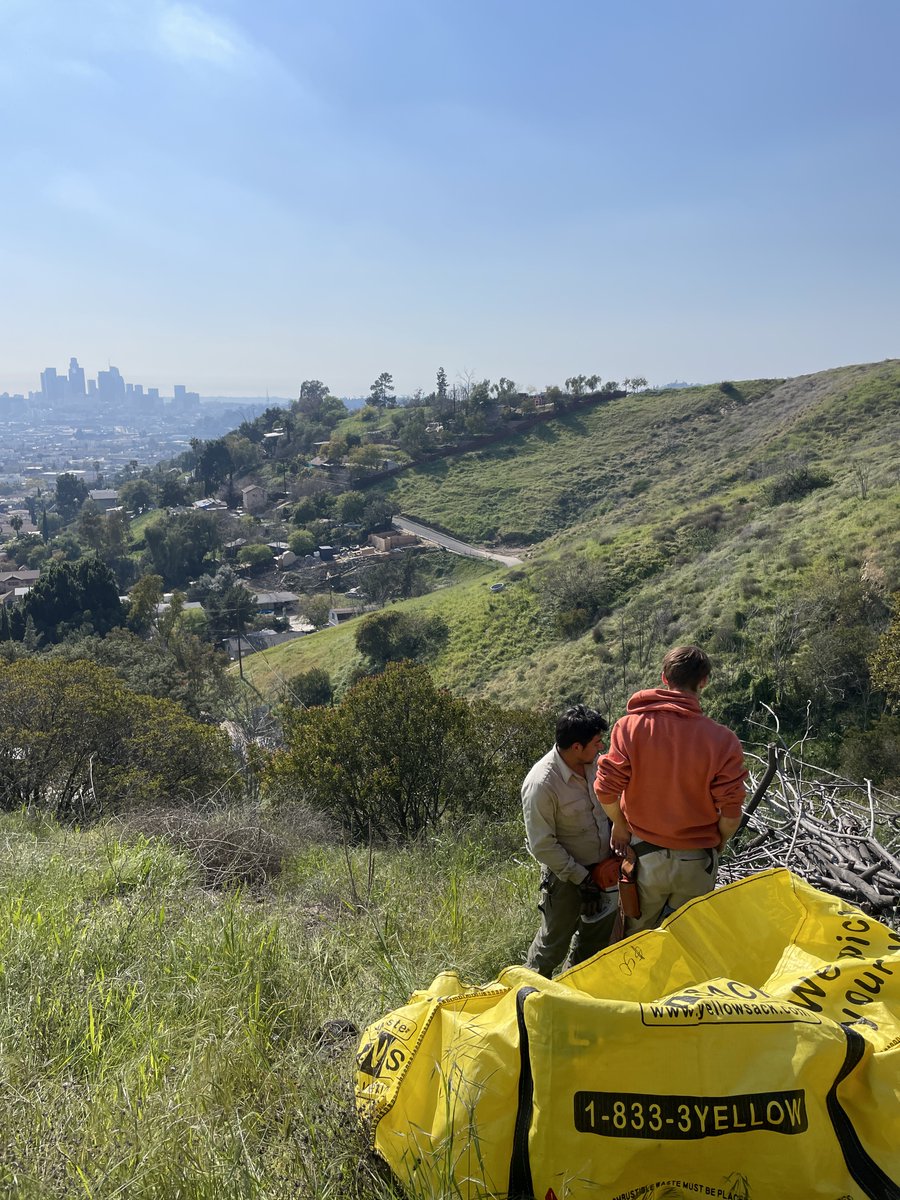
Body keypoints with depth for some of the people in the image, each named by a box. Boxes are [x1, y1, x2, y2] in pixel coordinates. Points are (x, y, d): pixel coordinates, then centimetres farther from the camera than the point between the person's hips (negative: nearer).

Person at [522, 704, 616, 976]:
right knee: (555, 939, 8)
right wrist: (580, 877, -18)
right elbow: (542, 846, -22)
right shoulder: (541, 784, -30)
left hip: (601, 867, 7)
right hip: (565, 875, -7)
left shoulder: (594, 762, -8)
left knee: (598, 933, 21)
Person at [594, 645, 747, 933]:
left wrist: (620, 826, 4)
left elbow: (605, 790, -16)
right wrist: (719, 842, 6)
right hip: (696, 863, 0)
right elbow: (731, 813, -15)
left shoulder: (629, 726, -15)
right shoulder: (722, 740, -18)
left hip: (644, 855, 1)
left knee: (637, 939, 22)